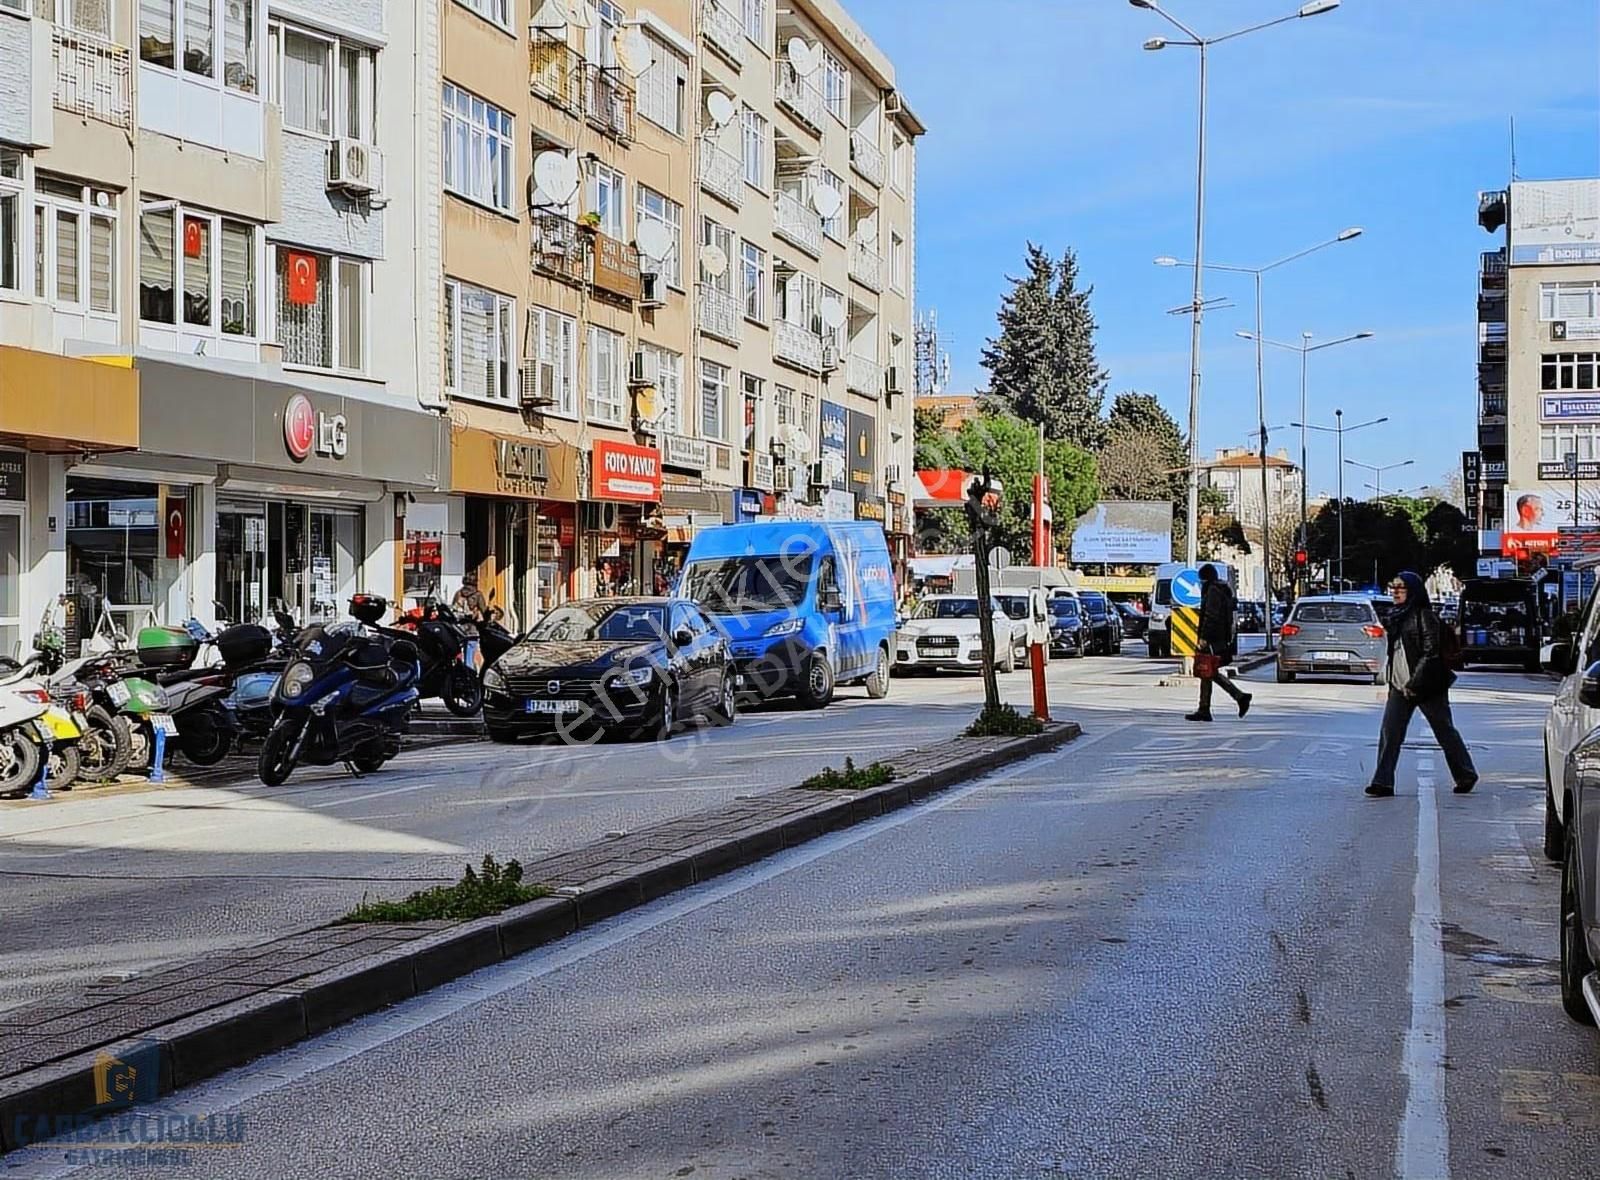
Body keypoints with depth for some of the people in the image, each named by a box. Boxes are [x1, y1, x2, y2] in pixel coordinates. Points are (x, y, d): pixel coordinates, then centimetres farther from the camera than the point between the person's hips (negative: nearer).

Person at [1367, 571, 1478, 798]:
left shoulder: (1425, 616, -11)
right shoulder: (1397, 617, 13)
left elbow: (1430, 653, -16)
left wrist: (1414, 683, -19)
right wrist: (1393, 681, 12)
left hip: (1427, 686, -7)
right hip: (1400, 686, 7)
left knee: (1445, 731, 7)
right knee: (1389, 733, -4)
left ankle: (1466, 775, 23)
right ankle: (1383, 782, -6)